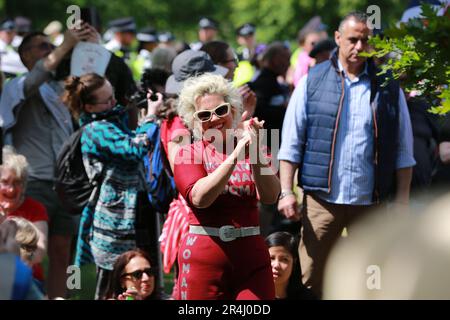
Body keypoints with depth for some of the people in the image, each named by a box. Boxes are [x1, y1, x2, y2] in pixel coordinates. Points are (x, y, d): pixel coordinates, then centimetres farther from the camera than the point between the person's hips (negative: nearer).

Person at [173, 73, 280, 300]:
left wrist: (256, 152, -18)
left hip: (251, 258, 2)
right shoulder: (188, 154, 4)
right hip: (203, 259, -2)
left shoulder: (249, 148, 9)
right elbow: (199, 197, -15)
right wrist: (235, 156, -21)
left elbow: (270, 197, -6)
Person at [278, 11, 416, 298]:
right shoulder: (313, 82, 5)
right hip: (321, 199, -1)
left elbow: (403, 150, 9)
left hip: (371, 201, 1)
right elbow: (291, 142, 5)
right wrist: (286, 192, -3)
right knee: (313, 280, -1)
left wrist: (402, 199, 2)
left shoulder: (388, 87, 7)